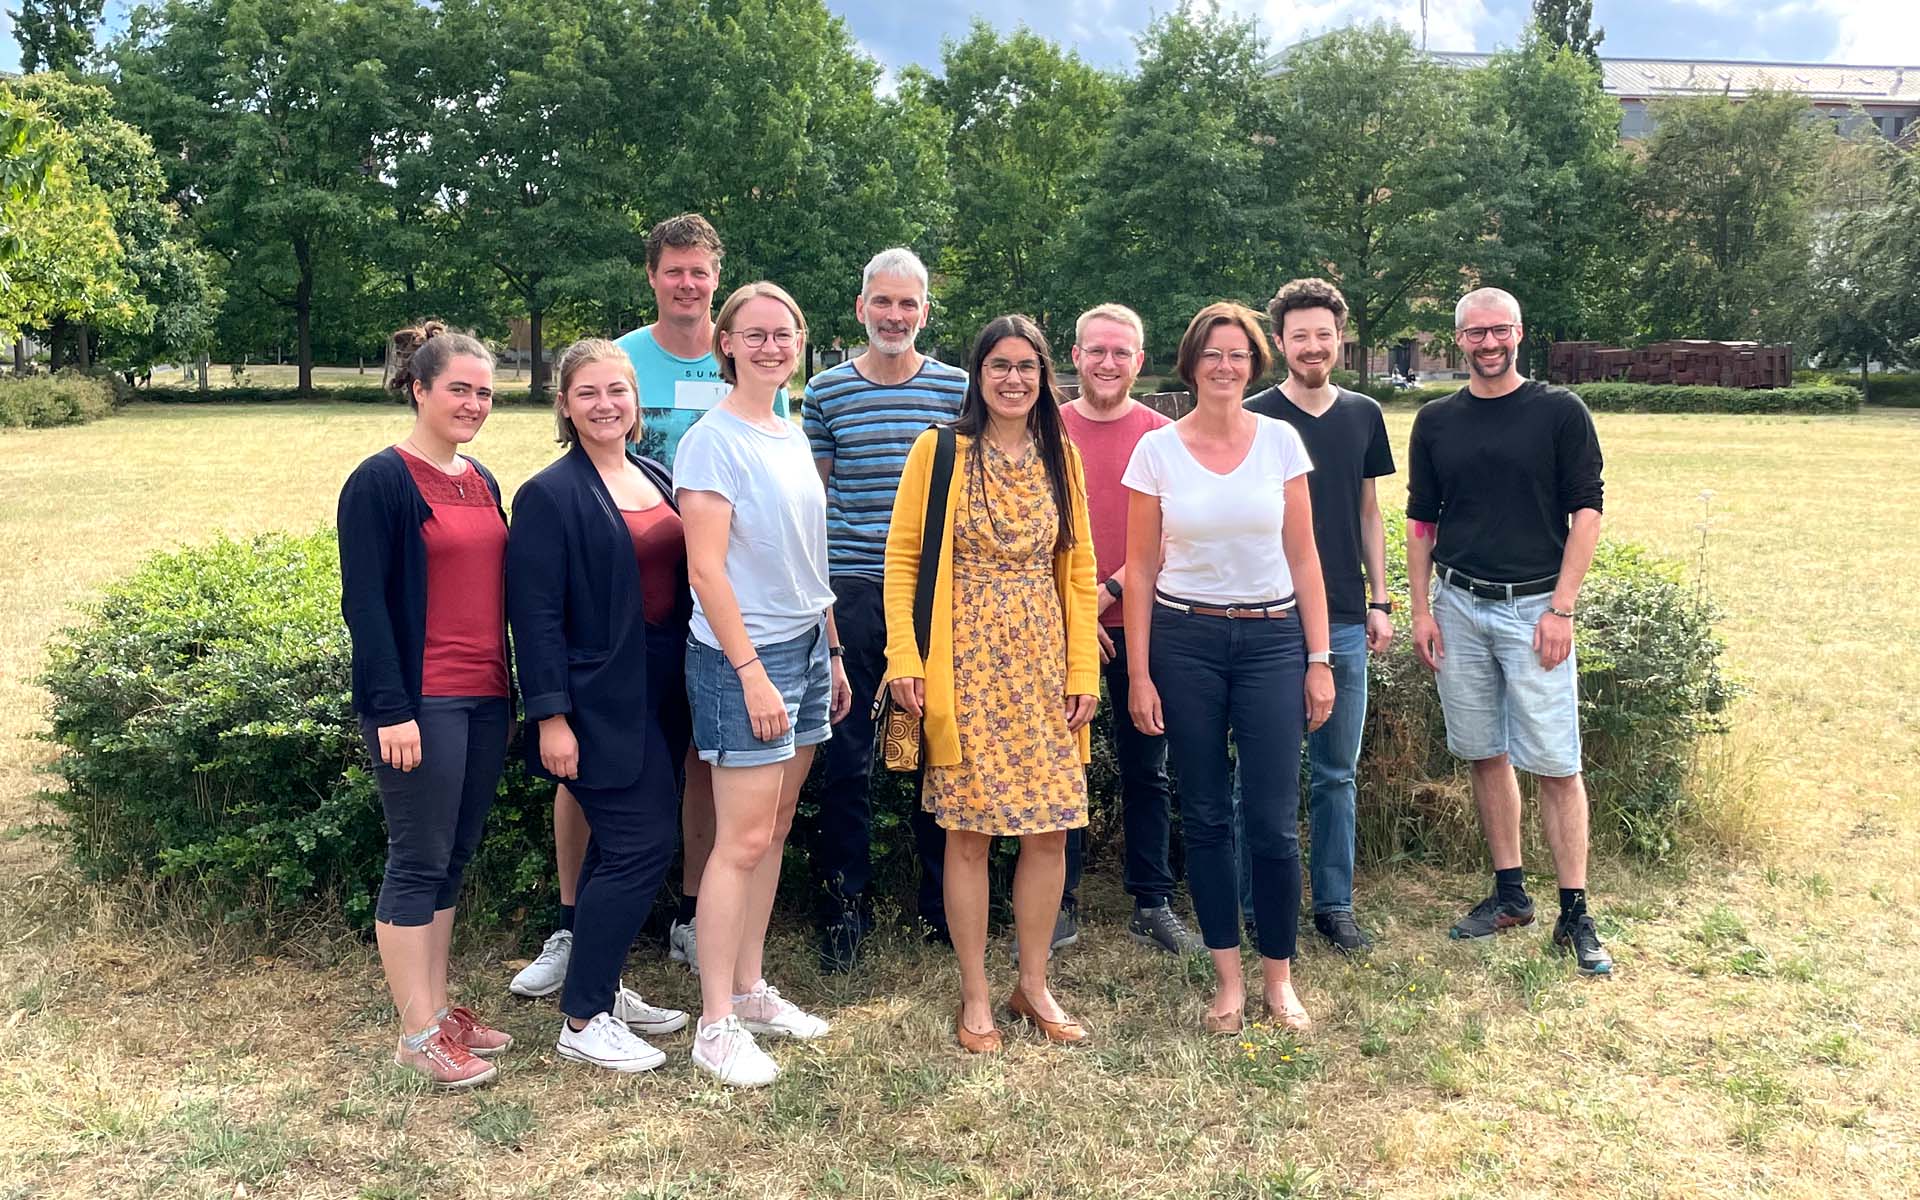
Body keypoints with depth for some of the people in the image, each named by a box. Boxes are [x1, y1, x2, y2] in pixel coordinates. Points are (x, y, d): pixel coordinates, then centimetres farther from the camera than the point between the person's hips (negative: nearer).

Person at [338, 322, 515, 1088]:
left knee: (454, 859, 14)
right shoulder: (381, 483, -9)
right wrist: (391, 709, -18)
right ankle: (417, 1034, 11)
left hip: (484, 699, 7)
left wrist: (508, 691, 16)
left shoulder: (481, 481, 14)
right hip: (421, 703, -7)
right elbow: (364, 602, -13)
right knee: (418, 863, 0)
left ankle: (438, 1006, 26)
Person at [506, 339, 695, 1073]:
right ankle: (581, 1022, 6)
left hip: (661, 695, 7)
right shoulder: (550, 496, -10)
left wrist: (693, 683, 12)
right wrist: (551, 716, -17)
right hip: (601, 702, -7)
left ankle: (604, 989, 29)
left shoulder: (658, 478, 11)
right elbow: (536, 616, -13)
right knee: (641, 847, -8)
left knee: (624, 847, 14)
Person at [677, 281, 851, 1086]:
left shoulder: (792, 435, 13)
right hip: (743, 655, -8)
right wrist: (753, 672, -19)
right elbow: (706, 572, -16)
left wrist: (832, 654, 15)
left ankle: (750, 988, 24)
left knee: (774, 831, 13)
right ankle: (716, 1025, 3)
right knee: (742, 840, -6)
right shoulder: (714, 441, -11)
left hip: (806, 646, 8)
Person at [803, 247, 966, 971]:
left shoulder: (957, 389, 5)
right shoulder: (826, 390, 6)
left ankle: (942, 903, 23)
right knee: (847, 756, 3)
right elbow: (812, 495, 10)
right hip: (849, 590, 0)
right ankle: (844, 906, 17)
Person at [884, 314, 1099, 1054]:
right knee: (969, 832, 2)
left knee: (1050, 829, 6)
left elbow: (1078, 568, 9)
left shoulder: (1060, 457, 9)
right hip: (966, 664, -4)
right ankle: (975, 998, 18)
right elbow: (902, 557, -4)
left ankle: (1033, 985, 25)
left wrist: (1084, 667, 4)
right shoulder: (939, 451, -3)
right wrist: (905, 658, -12)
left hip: (1043, 663, 4)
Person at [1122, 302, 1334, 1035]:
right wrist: (1138, 674, -2)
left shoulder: (1280, 441, 2)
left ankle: (1278, 977, 17)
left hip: (1272, 640, 0)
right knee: (1204, 816, 8)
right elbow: (1141, 570, 2)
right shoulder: (1157, 450, -1)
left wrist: (1319, 660, 0)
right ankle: (1228, 978, 21)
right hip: (1185, 641, 0)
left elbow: (1303, 558, 4)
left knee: (1273, 822, -2)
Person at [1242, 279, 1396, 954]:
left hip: (1344, 619, 4)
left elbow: (1369, 513, 14)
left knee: (1336, 771, 10)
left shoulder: (1363, 415, 9)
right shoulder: (1253, 419, -3)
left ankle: (1334, 905, 21)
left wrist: (1380, 602, 9)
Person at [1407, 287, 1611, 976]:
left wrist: (1561, 609, -9)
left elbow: (1587, 511, -3)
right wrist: (1420, 610, 5)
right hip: (1458, 607, 4)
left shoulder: (1560, 412, -1)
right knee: (1485, 755, 10)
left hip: (1534, 608, -3)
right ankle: (1510, 893, 22)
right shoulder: (1436, 421, 9)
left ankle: (1575, 914, 4)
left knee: (1556, 764, -4)